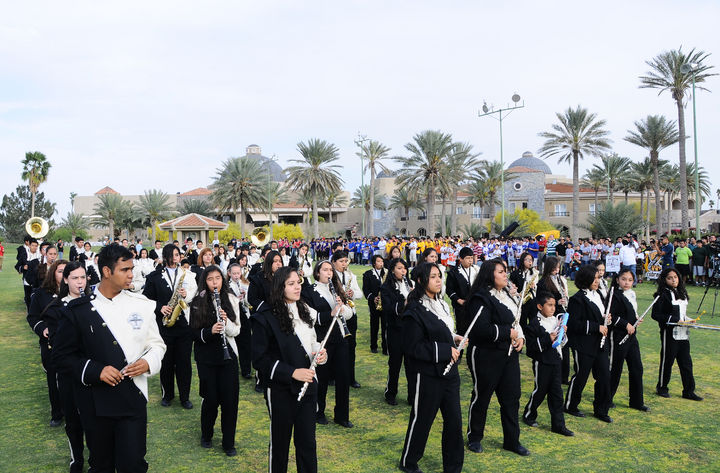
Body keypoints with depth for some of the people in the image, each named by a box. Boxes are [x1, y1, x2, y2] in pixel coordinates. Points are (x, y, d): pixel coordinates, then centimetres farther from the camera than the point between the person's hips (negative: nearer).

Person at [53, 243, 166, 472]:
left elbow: (157, 344, 9)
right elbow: (62, 356, 0)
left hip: (134, 399, 0)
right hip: (95, 403, 0)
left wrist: (148, 362, -12)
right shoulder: (78, 310, -4)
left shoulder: (141, 304, 1)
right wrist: (95, 370, -15)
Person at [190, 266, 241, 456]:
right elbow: (193, 333, -4)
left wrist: (226, 321, -19)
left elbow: (236, 330, 1)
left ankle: (229, 443, 16)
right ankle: (206, 435, 31)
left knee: (230, 399, 1)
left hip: (228, 355, 2)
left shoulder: (231, 300, 2)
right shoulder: (198, 303, -3)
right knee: (211, 399, 4)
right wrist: (209, 331, -22)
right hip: (206, 357, -1)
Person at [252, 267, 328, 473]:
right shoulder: (266, 317, -15)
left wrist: (319, 352, -3)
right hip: (281, 389, -5)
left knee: (307, 440, 11)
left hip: (307, 384, 5)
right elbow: (259, 360, -15)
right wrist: (291, 372, -22)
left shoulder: (303, 310, 5)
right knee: (280, 440, 11)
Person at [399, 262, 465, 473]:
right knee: (421, 421, 7)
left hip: (449, 372, 8)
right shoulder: (415, 311, -17)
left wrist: (454, 339, 5)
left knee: (454, 421, 11)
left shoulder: (441, 305, 11)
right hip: (429, 375, -8)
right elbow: (413, 347, -20)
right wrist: (445, 350, -21)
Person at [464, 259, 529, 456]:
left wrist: (520, 337, 2)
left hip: (509, 354, 8)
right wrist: (508, 333, -17)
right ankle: (474, 438, 24)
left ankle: (512, 440, 24)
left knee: (511, 397, 11)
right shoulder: (481, 298, -18)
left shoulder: (506, 295, 12)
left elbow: (516, 321, 22)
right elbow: (482, 329, -26)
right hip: (486, 356, -8)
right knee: (481, 397, 7)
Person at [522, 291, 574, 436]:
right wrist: (548, 339, -25)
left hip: (556, 361, 6)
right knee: (540, 390, 6)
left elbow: (563, 342, 19)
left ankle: (558, 424, 13)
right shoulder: (534, 323, -13)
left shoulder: (556, 320, 10)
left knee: (557, 393, 7)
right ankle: (529, 415, 27)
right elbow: (531, 345, -18)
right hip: (542, 362, -6)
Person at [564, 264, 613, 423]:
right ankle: (570, 406, 22)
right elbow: (574, 324, -19)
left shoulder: (597, 295, 12)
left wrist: (606, 319, 3)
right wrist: (597, 327, -19)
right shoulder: (577, 299, -14)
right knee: (581, 376, 3)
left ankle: (601, 410, 21)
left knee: (604, 376, 7)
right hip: (584, 345, -8)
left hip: (599, 344, 8)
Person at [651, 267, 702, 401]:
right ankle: (661, 388, 19)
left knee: (686, 362, 8)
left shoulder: (682, 293, 13)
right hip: (670, 333, -6)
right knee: (667, 361, 3)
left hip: (683, 334, 7)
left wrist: (689, 320, 5)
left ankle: (689, 391, 16)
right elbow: (655, 315, -15)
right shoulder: (663, 295, -10)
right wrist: (675, 320, -19)